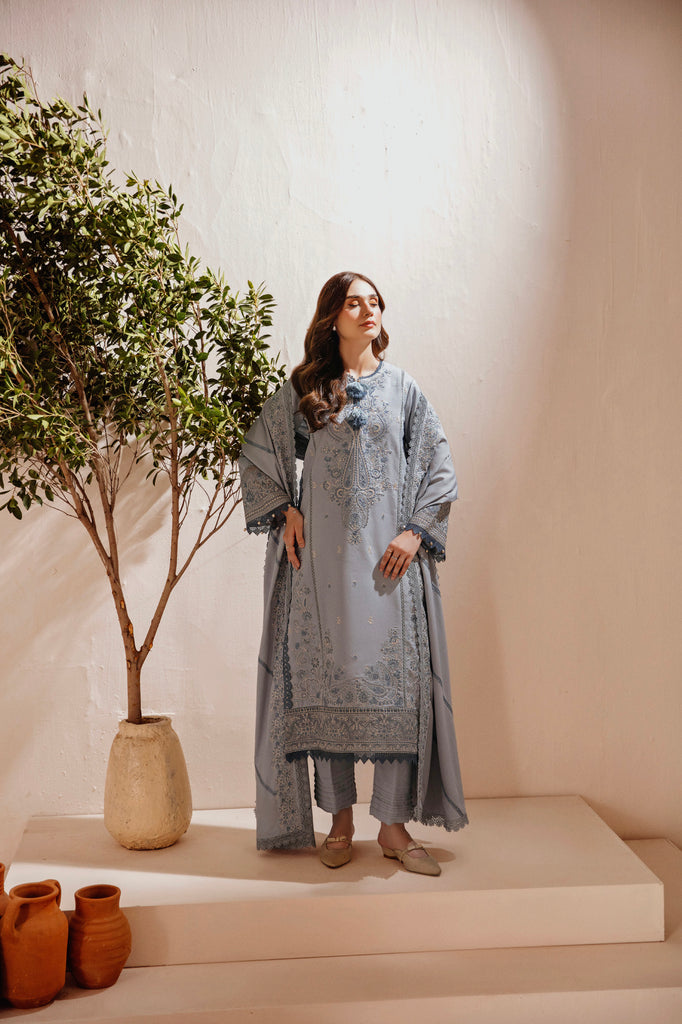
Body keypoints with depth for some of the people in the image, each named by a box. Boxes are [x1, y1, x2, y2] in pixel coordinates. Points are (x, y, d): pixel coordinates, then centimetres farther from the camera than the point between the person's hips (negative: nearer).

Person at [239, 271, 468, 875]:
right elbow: (257, 451, 13)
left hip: (387, 556, 0)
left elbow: (439, 465, 7)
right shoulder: (304, 389, 7)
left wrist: (416, 532, -4)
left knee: (393, 678, -3)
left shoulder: (401, 387, 8)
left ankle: (395, 825, 7)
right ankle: (340, 820, 16)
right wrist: (285, 511, 2)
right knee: (328, 675, 3)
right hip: (322, 555, 0)